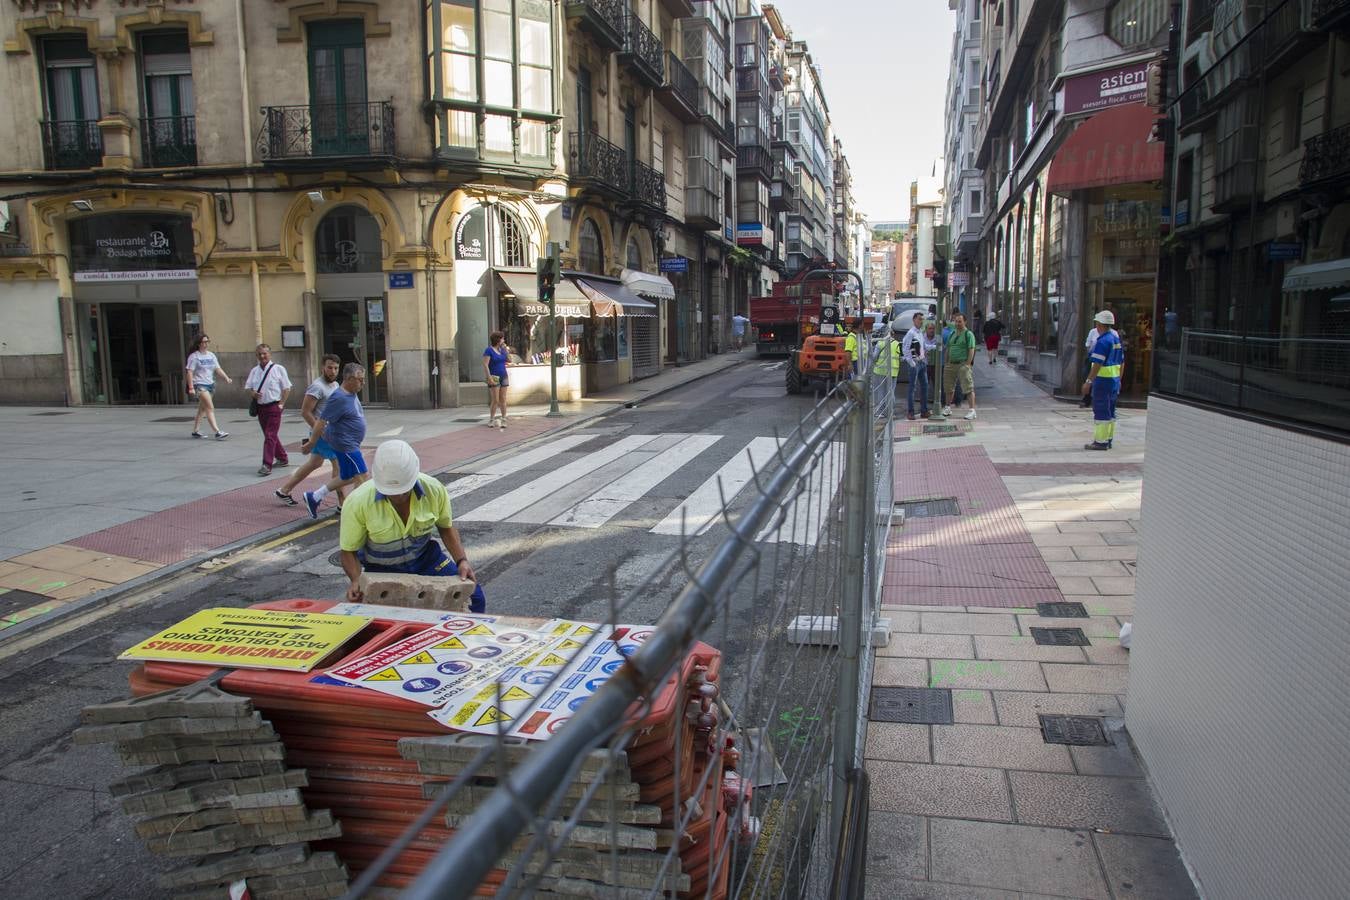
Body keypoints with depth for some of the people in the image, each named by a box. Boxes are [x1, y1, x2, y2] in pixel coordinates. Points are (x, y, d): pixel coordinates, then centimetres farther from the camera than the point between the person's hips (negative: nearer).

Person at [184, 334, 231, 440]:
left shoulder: (211, 355, 12)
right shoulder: (194, 356, -7)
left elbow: (218, 369, 10)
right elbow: (190, 372, -10)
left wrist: (226, 378, -7)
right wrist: (191, 388, -17)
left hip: (210, 384, 7)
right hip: (199, 384, -7)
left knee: (202, 409, 14)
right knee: (210, 408, -15)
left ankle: (195, 431, 24)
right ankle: (217, 432, -20)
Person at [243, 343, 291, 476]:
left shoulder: (278, 369, -4)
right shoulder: (254, 371, 9)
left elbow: (286, 388, -2)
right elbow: (248, 387, 15)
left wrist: (281, 404, -9)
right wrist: (253, 393, -8)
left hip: (274, 406, -6)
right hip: (260, 406, 6)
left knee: (270, 436, -12)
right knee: (269, 435, 15)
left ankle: (267, 465, -15)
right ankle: (282, 458, 32)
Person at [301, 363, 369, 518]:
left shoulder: (352, 394, 8)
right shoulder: (339, 398, -22)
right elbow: (322, 421, -21)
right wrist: (311, 443, -17)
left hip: (350, 445, 10)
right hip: (345, 445, -10)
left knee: (346, 478, 18)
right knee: (361, 478, -6)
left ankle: (313, 497, 27)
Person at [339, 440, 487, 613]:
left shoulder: (434, 490, -18)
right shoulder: (358, 502, -24)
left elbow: (446, 527, 1)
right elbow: (348, 550, -11)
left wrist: (462, 560, -12)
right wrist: (356, 580, -29)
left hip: (426, 557, 2)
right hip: (382, 568, -2)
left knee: (474, 600, -8)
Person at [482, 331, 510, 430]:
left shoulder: (502, 349, 10)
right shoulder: (489, 350, -10)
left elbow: (509, 360, 9)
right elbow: (485, 364, -15)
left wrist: (506, 349, -1)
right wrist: (489, 378, -22)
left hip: (503, 376, 6)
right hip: (494, 377, -6)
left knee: (503, 400, 4)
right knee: (495, 400, -8)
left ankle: (503, 420, 7)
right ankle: (491, 420, 4)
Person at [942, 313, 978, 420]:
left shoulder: (968, 334, -4)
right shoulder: (952, 334, 16)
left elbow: (971, 350, -10)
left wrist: (967, 364, -16)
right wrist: (947, 363, 12)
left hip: (963, 364, -7)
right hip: (951, 364, 7)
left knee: (968, 388, -8)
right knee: (949, 387, 13)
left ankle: (972, 410, -9)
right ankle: (947, 407, 26)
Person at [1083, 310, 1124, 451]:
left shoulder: (1103, 341, -16)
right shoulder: (1117, 339, 14)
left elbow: (1097, 364, -22)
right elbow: (1122, 362, 18)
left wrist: (1088, 381, -21)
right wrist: (1119, 380, 25)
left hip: (1103, 380, -9)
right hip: (1115, 380, 10)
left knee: (1101, 411, -7)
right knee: (1110, 411, 14)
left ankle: (1100, 442, -6)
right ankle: (1108, 439, 20)